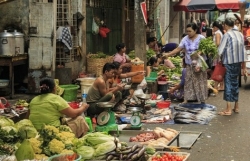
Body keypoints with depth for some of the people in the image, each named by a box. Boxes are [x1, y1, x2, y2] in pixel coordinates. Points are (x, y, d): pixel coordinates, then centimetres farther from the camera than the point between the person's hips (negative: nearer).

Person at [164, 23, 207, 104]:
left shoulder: (201, 38, -7)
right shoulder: (185, 39, 2)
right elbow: (178, 49, 0)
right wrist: (168, 54, -10)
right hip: (189, 65, 3)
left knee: (200, 82, 0)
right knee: (188, 82, 2)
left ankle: (202, 100, 10)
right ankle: (186, 99, 4)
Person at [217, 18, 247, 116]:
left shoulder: (227, 35, -11)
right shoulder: (240, 34, 7)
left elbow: (220, 50, -14)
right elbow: (243, 50, 11)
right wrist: (244, 66, 16)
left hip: (229, 63, -6)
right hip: (238, 62, 6)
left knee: (228, 83, -2)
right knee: (235, 83, 16)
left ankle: (228, 109, -1)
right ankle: (236, 107, 24)